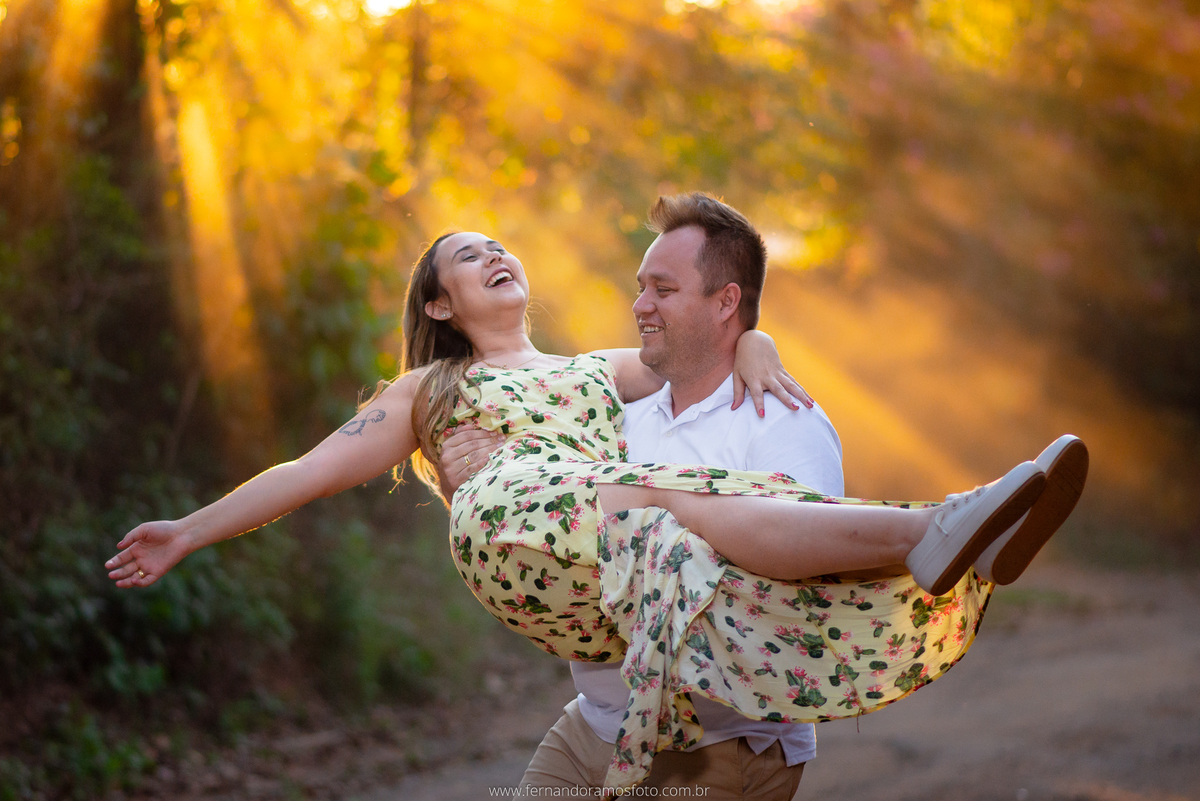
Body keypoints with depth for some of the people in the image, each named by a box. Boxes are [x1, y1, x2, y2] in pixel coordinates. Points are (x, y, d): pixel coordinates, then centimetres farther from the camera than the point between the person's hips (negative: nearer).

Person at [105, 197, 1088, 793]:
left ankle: (934, 556, -61)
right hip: (515, 522, -3)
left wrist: (734, 329, 7)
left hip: (609, 568, 3)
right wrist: (189, 532, 20)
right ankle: (930, 530, -56)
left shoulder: (609, 370, 40)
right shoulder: (424, 393, 33)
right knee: (694, 507, -33)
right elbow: (311, 470, 27)